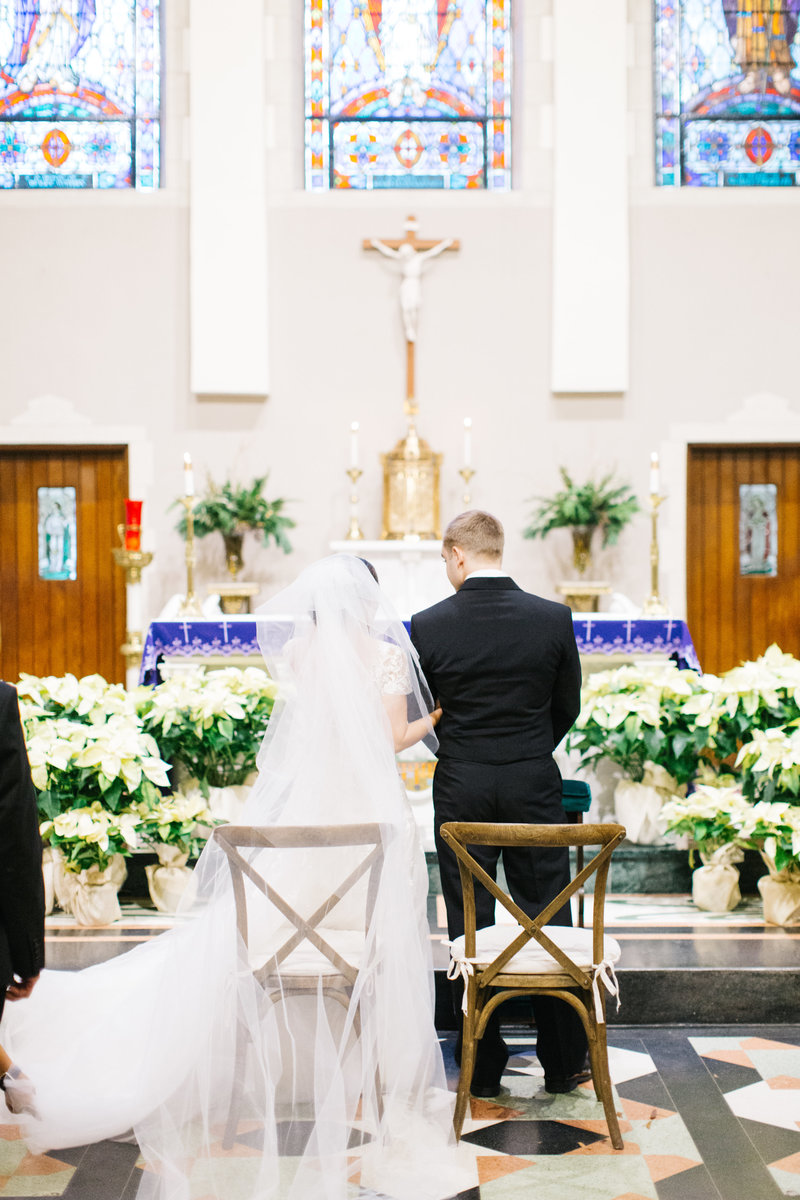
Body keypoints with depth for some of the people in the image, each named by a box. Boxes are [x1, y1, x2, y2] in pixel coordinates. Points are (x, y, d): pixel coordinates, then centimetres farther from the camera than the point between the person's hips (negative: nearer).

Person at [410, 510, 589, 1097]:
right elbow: (568, 707, 5)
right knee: (548, 919, 10)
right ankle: (564, 1060, 19)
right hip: (535, 785, 1)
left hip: (461, 787, -1)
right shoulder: (554, 618, -5)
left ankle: (482, 1065, 15)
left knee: (470, 926, 8)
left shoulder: (428, 626, -9)